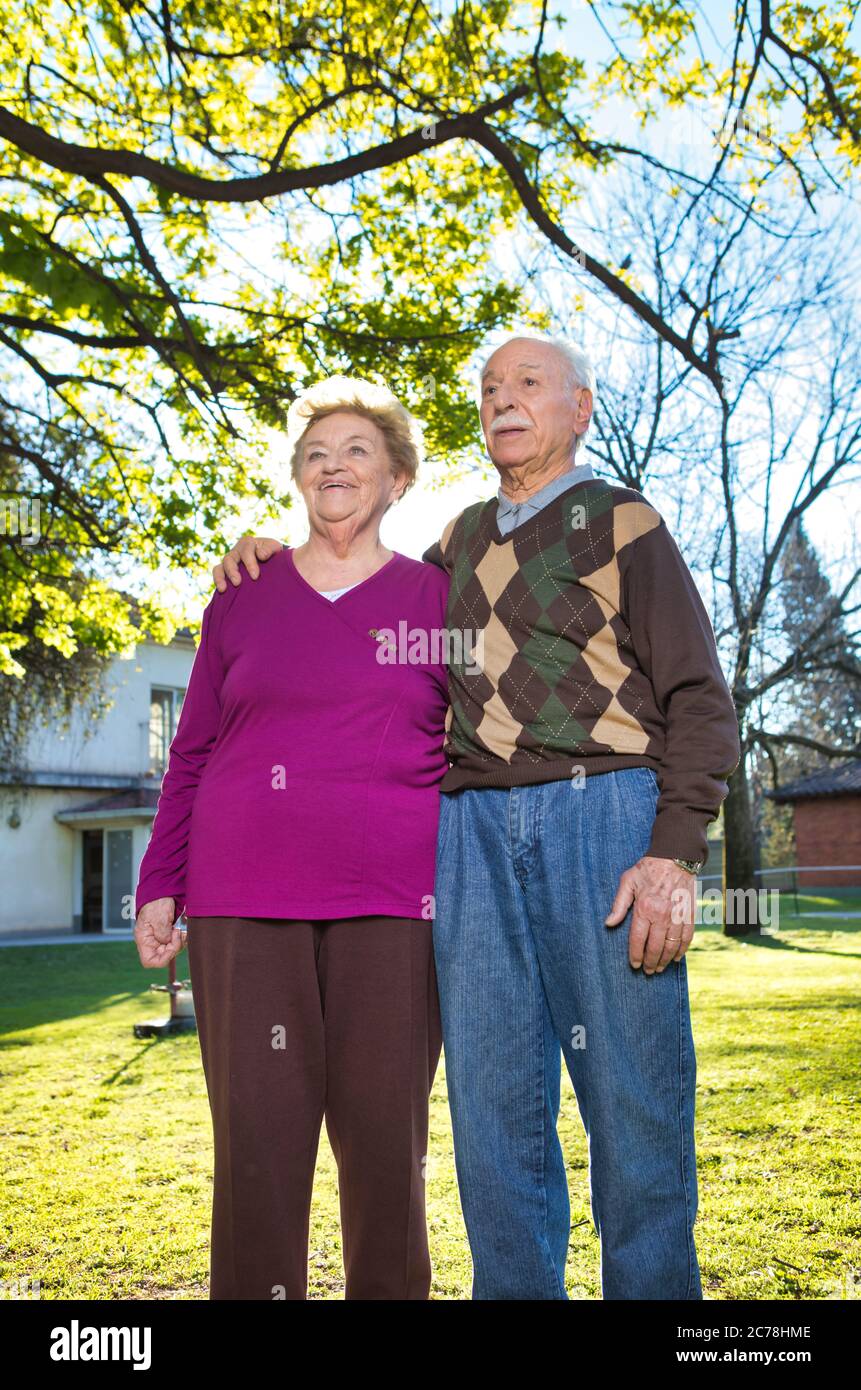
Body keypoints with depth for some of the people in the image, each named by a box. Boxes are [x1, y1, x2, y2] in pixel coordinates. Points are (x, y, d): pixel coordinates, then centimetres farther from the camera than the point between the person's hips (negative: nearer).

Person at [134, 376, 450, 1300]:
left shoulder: (436, 595, 9)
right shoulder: (244, 597, 13)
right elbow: (193, 753, 14)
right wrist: (159, 885, 8)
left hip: (390, 901, -1)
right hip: (243, 897, 2)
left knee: (383, 1129, 3)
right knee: (257, 1129, 3)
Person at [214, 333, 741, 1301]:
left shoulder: (624, 523, 7)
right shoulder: (462, 539, 22)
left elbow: (700, 703, 1)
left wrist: (675, 856, -12)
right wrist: (277, 558, 23)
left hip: (602, 817, -4)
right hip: (474, 831, 4)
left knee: (634, 1099, -1)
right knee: (494, 1101, 4)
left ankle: (654, 1288, 15)